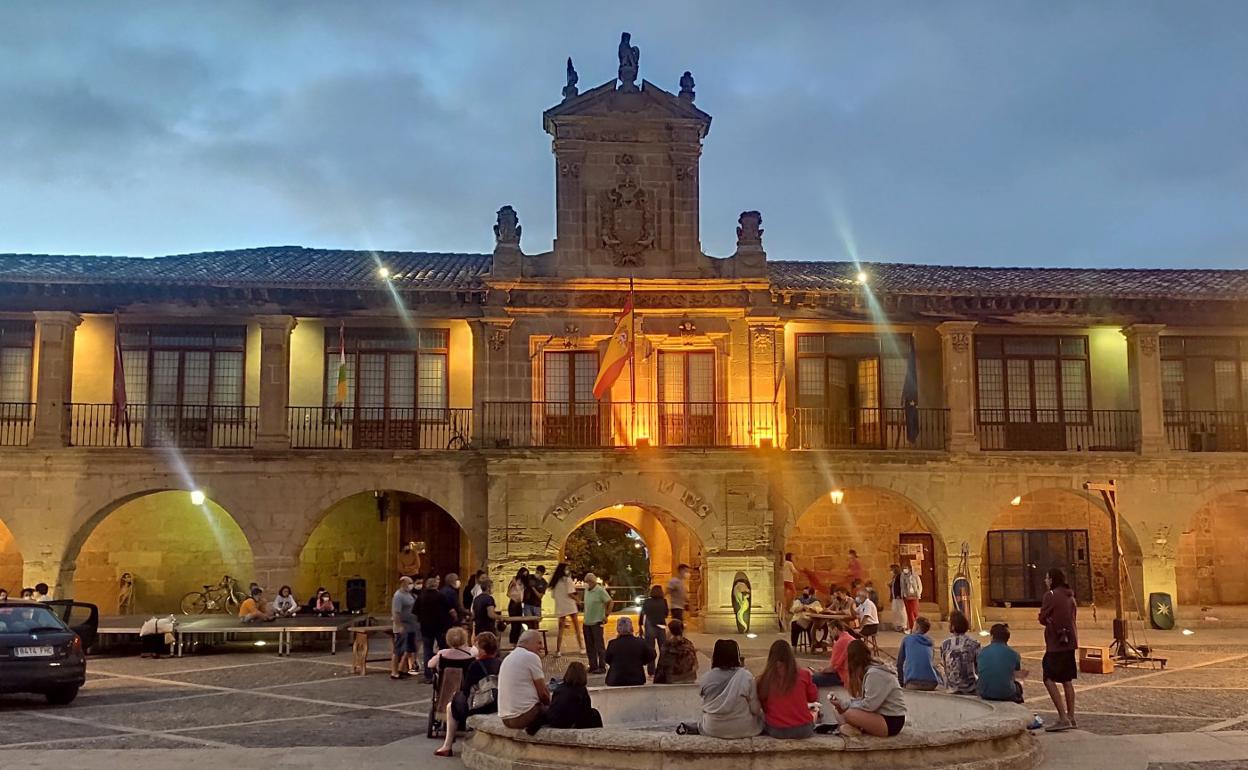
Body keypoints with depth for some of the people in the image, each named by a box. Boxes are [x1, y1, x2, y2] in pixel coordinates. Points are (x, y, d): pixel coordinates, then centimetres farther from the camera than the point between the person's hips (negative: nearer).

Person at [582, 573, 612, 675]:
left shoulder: (600, 590, -12)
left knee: (599, 646, -3)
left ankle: (602, 667, 1)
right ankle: (593, 666, 19)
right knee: (589, 647, 11)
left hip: (597, 622, -8)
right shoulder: (586, 590, 10)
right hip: (587, 622, 8)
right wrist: (586, 615, 14)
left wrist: (606, 615, -13)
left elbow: (609, 602, -12)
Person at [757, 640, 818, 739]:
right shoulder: (803, 674, -9)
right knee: (813, 712, 32)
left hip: (775, 731, -1)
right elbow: (814, 698, 8)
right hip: (803, 730, 1)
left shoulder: (764, 679, -10)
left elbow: (763, 707, 2)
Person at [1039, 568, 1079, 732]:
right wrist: (1053, 621, 7)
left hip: (1056, 643, -9)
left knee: (1049, 679, -8)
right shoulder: (1070, 596, 13)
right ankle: (1070, 717, 17)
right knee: (1067, 680, 14)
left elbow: (1042, 619, -10)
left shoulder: (1050, 596, -13)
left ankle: (1063, 718, -14)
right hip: (1070, 641, 9)